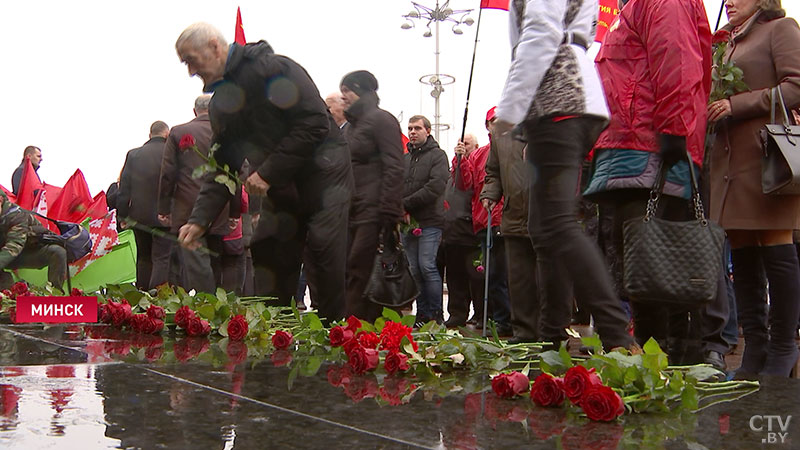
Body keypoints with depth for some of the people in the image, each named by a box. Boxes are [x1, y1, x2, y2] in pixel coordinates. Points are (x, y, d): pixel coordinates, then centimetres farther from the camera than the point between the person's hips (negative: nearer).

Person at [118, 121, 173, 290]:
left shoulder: (133, 154, 6)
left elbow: (124, 188, 6)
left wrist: (122, 215, 10)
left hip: (138, 215, 4)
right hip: (163, 216, -4)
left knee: (143, 258, 17)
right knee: (162, 258, -3)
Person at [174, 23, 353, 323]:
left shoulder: (271, 69, -15)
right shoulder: (221, 102, 10)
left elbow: (315, 123, -23)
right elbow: (222, 168, 10)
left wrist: (268, 173, -21)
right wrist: (200, 219, -4)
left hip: (322, 177, -8)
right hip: (279, 192, 8)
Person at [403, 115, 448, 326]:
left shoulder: (437, 155, 1)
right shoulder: (404, 158, 18)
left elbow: (435, 187, -12)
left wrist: (406, 204, -12)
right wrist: (402, 211, -10)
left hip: (430, 221, -5)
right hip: (408, 222, 6)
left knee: (427, 266, -11)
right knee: (415, 269, 5)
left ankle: (436, 314, -3)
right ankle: (423, 314, 11)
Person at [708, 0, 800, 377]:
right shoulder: (731, 44, 25)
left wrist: (737, 105, -13)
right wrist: (714, 109, 7)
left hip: (767, 152, -7)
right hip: (731, 158, 7)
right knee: (742, 253, 4)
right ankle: (756, 346, 8)